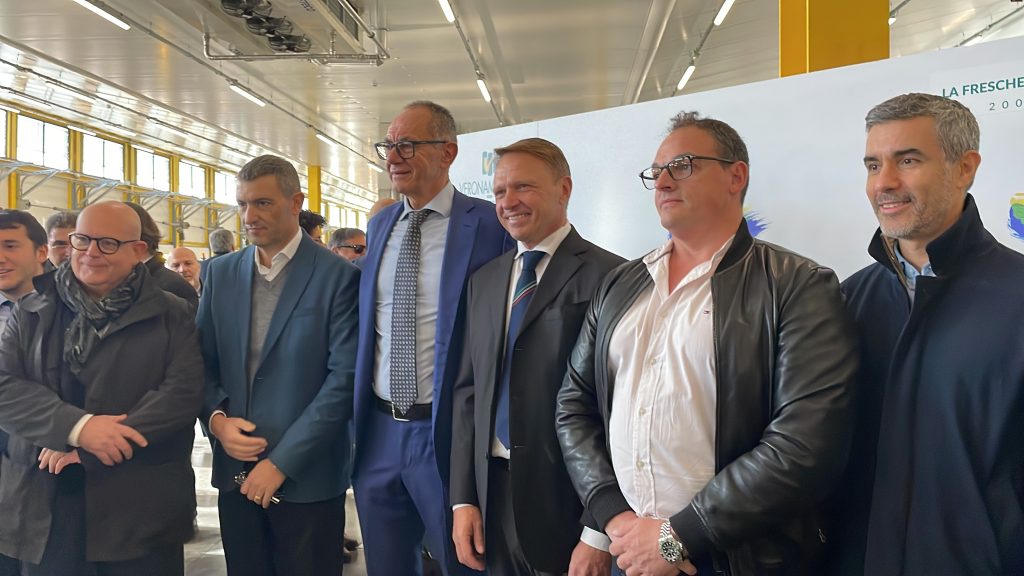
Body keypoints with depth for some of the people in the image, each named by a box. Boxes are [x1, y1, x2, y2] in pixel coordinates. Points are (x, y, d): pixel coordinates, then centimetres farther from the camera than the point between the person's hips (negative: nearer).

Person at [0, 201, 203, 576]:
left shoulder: (170, 316, 1)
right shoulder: (32, 313, 9)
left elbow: (183, 392, -11)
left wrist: (87, 450, -16)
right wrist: (77, 426, -19)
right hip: (46, 508, 2)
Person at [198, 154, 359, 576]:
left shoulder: (338, 277, -9)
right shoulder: (221, 273, 7)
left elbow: (344, 378, -14)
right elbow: (203, 361, 11)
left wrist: (281, 462, -15)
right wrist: (215, 419, -9)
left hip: (307, 476, -4)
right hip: (235, 471, 4)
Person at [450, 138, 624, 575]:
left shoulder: (607, 276, -10)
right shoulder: (484, 279, 10)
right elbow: (468, 390, 10)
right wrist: (464, 498, 5)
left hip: (568, 501, -5)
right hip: (491, 494, 6)